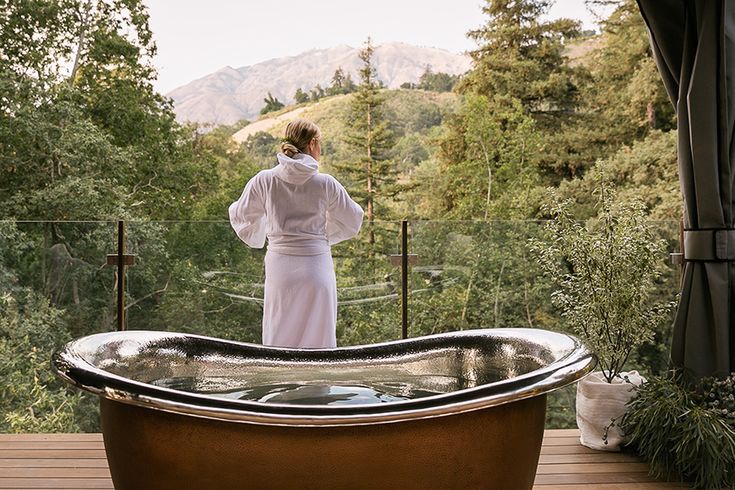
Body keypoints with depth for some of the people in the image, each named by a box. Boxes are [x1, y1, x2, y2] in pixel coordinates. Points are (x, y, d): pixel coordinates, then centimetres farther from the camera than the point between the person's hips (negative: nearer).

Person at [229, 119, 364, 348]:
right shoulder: (326, 184, -6)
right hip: (317, 267, -1)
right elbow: (352, 222, 8)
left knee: (278, 340, 11)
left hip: (280, 268, 1)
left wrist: (256, 238, 33)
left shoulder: (264, 180, -4)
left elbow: (240, 216, 12)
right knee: (318, 339, 10)